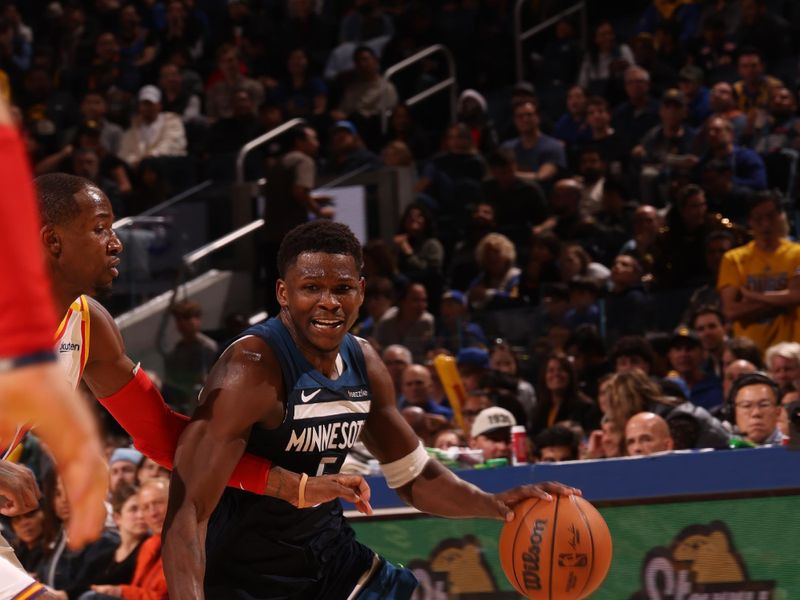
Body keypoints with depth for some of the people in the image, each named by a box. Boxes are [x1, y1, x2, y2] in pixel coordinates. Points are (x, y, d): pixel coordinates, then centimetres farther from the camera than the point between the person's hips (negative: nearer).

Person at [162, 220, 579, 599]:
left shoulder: (364, 364, 0)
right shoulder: (252, 368, -25)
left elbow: (414, 477, 12)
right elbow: (188, 507, -32)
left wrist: (492, 504, -7)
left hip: (326, 553, 8)